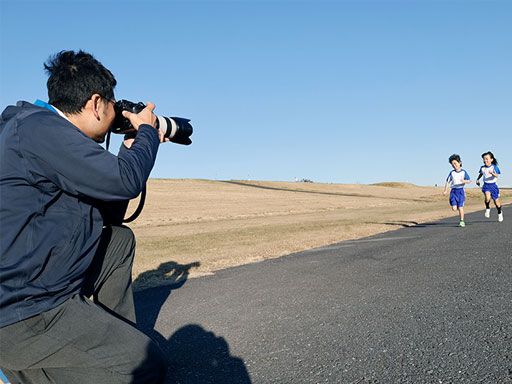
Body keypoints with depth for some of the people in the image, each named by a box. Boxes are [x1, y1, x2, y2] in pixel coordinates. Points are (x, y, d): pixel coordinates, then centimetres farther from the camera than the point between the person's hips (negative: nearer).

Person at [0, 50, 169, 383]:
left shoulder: (48, 131, 14)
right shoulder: (40, 127, -16)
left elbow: (109, 204, 18)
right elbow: (124, 181, -21)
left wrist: (132, 150, 16)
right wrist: (147, 131, -3)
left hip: (44, 288, 10)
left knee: (121, 238, 23)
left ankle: (119, 338, 24)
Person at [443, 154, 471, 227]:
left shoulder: (463, 172, 2)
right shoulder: (452, 173, 6)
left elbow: (468, 181, 1)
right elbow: (448, 182, 7)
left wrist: (464, 181, -21)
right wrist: (445, 190, -2)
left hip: (461, 190, -2)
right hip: (454, 191, 2)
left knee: (460, 207, -5)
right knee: (454, 208, -7)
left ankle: (462, 221, 6)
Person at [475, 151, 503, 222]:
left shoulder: (494, 167, -9)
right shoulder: (482, 168, 1)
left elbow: (497, 176, -21)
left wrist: (492, 173, -39)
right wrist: (478, 179, 11)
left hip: (493, 185, -1)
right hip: (486, 185, 1)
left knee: (496, 201, 8)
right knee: (487, 196, -30)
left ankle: (499, 213, 35)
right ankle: (487, 208, -4)